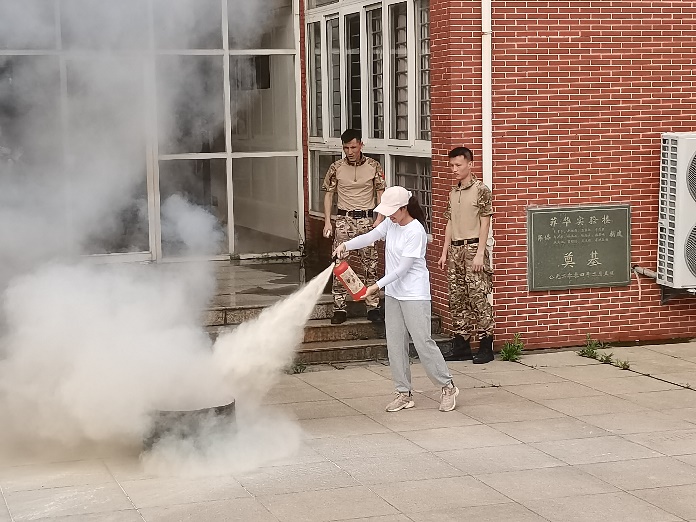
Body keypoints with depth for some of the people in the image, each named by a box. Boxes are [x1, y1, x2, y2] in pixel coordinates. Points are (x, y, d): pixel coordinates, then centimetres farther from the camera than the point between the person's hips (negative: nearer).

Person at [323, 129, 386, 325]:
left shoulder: (373, 166, 0)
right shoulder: (336, 168, 2)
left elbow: (380, 194, 4)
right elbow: (329, 195, 7)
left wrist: (379, 219, -6)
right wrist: (327, 222, 0)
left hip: (366, 220, 0)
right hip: (344, 219, 1)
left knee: (370, 264, 1)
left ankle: (373, 306, 8)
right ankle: (339, 308, 3)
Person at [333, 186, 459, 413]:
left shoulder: (416, 231, -19)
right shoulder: (390, 223, 4)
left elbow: (403, 268, -20)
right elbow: (370, 237, -1)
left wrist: (378, 285, -21)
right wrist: (346, 245, -19)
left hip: (414, 295, -8)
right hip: (393, 293, 8)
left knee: (423, 342, -6)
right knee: (395, 344, 7)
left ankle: (448, 387, 8)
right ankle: (404, 393, 14)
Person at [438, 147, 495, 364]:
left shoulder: (481, 190, -5)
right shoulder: (453, 193, 15)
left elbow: (485, 224, -8)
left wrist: (479, 254, -14)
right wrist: (445, 252, 14)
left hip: (473, 248, -7)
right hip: (455, 249, 7)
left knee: (478, 297, -7)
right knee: (457, 299, 7)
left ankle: (486, 347, -2)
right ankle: (461, 346, 13)